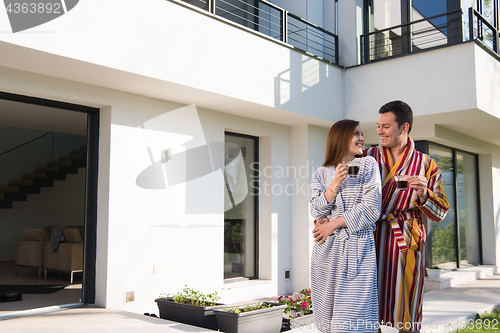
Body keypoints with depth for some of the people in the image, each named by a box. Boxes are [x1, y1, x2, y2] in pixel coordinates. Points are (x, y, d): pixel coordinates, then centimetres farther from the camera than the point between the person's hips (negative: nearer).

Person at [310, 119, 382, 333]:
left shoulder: (368, 165, 7)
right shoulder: (322, 174, 13)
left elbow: (371, 208, -4)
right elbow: (316, 212, 2)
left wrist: (333, 224, -4)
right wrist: (335, 184, -11)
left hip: (357, 250, -2)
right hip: (327, 251, 2)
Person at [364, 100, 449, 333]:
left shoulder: (426, 164, 5)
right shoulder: (368, 157, 8)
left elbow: (439, 213, 3)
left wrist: (423, 194, -16)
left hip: (406, 242, -1)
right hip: (369, 238, 1)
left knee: (407, 312, 6)